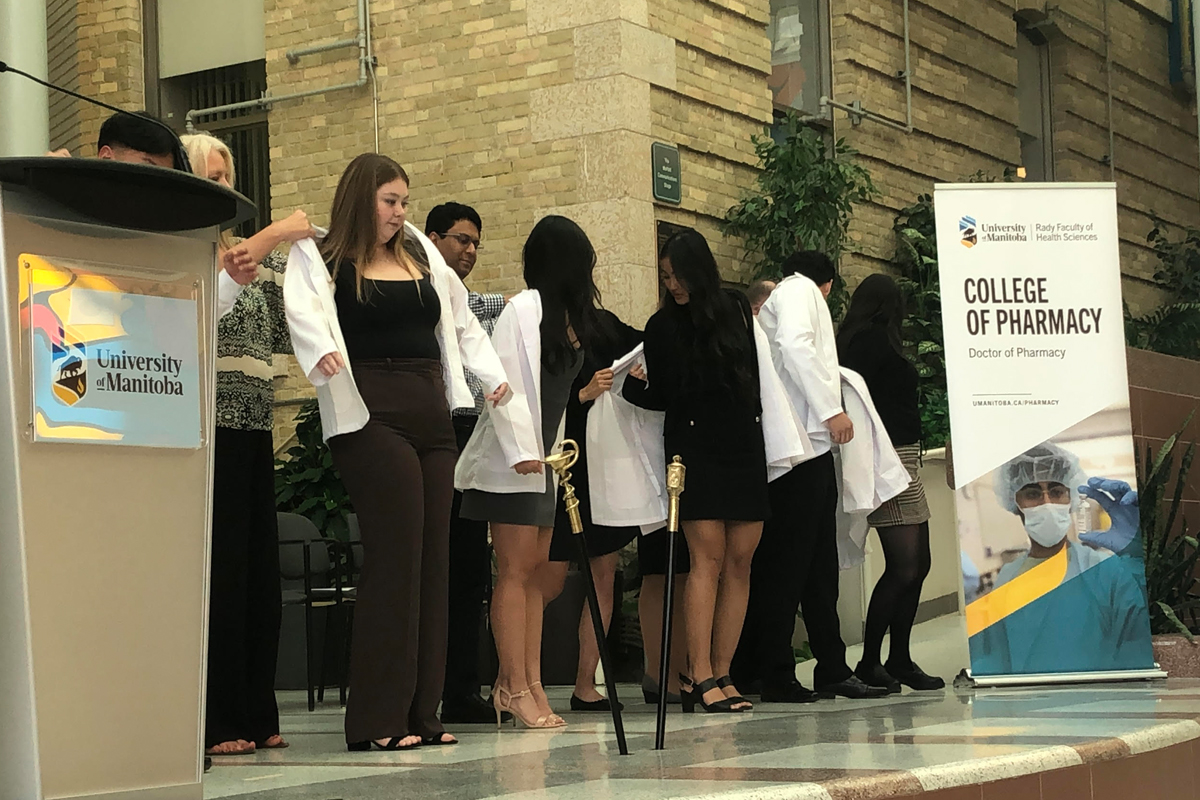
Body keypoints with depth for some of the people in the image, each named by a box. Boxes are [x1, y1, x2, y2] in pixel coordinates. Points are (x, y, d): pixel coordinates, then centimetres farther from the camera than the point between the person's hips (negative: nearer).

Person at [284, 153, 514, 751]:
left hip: (433, 416, 7)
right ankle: (377, 719, -7)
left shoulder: (420, 255, 20)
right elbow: (305, 312, -18)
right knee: (395, 556, -12)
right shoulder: (322, 260, 1)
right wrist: (324, 350, -37)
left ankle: (419, 713, 9)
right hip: (372, 418, -7)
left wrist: (493, 374, 19)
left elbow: (459, 319, 29)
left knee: (432, 561, 4)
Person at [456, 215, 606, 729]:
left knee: (535, 571, 6)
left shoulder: (570, 315, 14)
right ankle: (515, 687, -7)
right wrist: (521, 449, -22)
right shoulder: (524, 308, -10)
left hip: (543, 459, 8)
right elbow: (504, 382, -16)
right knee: (514, 571, -8)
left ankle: (529, 684, 8)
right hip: (510, 460, -8)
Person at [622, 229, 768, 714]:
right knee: (708, 555, -14)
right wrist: (632, 385, -12)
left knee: (740, 559, -1)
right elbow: (660, 397, 4)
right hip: (693, 446, -3)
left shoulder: (736, 311, 11)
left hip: (743, 445, 3)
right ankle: (699, 677, -16)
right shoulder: (663, 327, 5)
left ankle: (722, 674, 3)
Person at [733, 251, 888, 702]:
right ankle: (774, 675, -8)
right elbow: (795, 345, -18)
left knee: (820, 564, 9)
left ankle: (833, 669, 11)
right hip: (804, 442, -10)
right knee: (788, 560, -9)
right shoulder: (801, 291, 1)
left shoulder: (782, 296, 27)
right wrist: (830, 409, -19)